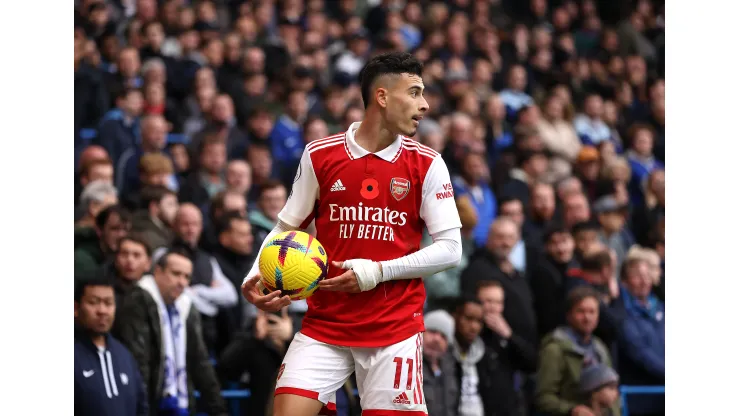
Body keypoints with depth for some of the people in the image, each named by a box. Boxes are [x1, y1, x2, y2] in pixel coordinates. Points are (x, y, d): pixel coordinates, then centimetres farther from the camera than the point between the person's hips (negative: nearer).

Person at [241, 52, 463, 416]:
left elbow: (450, 249, -2)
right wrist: (256, 278, -5)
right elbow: (287, 228, 12)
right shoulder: (319, 155, 2)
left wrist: (378, 271, -12)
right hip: (324, 323, 1)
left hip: (395, 327, 0)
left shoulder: (428, 165, 0)